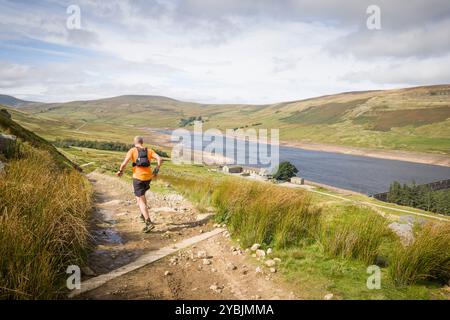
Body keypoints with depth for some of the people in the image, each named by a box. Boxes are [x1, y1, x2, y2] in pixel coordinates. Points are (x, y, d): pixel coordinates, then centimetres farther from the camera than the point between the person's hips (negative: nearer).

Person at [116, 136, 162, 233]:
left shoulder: (132, 150, -2)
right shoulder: (149, 150, 8)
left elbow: (124, 163, -13)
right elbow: (159, 159, -5)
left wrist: (120, 171, 6)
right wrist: (156, 170, 4)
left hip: (138, 178, -5)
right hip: (148, 177, 5)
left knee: (140, 200, -3)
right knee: (141, 194, 32)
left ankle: (149, 223, -14)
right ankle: (144, 215, 29)